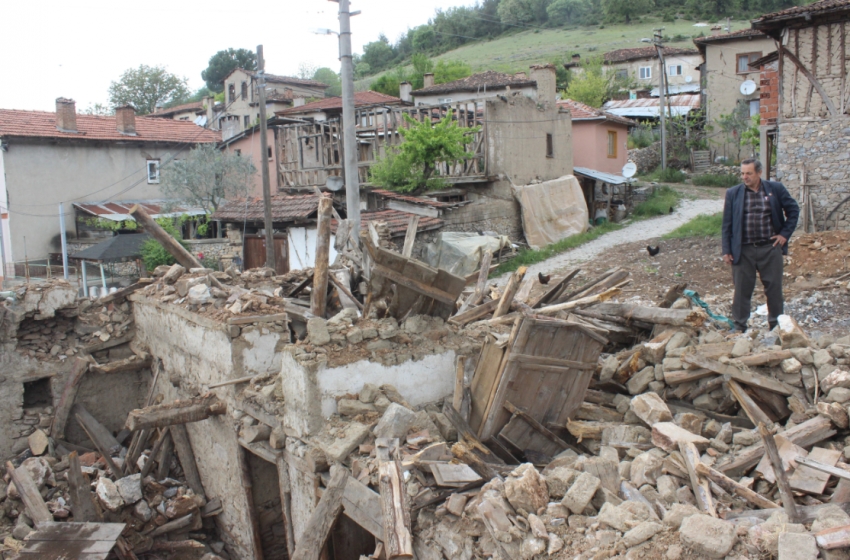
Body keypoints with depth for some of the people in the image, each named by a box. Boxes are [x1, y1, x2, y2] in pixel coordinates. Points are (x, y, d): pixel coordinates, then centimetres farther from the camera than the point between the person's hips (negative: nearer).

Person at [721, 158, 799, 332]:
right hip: (743, 250, 0)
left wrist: (785, 233, 2)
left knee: (774, 288, 8)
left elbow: (793, 210, 11)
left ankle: (776, 325, 22)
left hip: (770, 248, 1)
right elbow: (727, 223, 3)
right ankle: (739, 327, 13)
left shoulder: (775, 189, 2)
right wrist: (727, 250, -2)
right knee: (742, 289, 4)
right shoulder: (733, 193, 2)